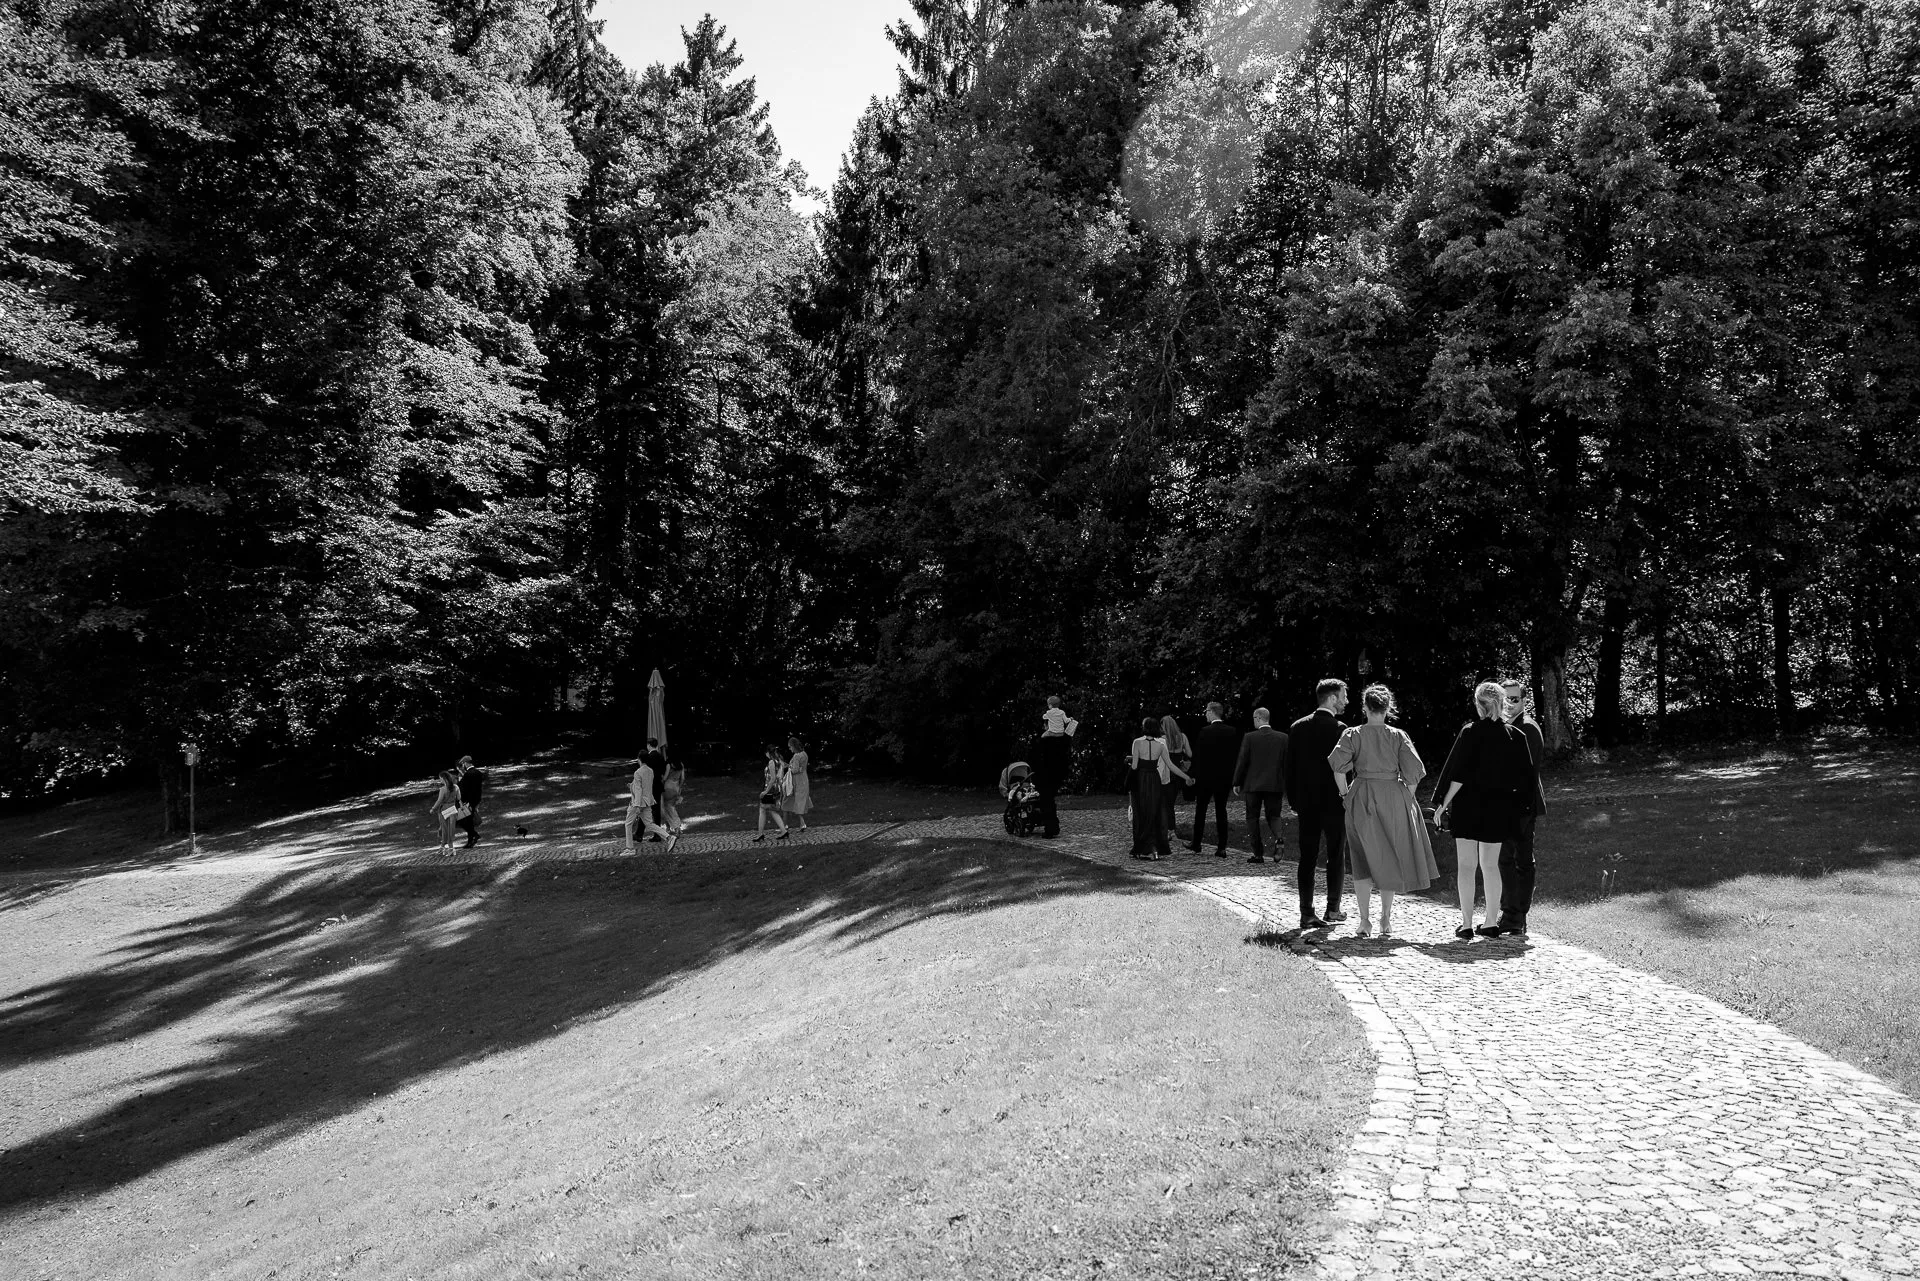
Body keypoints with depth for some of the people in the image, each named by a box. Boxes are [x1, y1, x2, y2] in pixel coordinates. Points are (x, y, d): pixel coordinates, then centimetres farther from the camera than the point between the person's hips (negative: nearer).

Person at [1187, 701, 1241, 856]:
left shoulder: (1205, 731, -12)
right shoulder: (1232, 731, 0)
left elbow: (1198, 755, -10)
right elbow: (1236, 755, 3)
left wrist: (1195, 775, -1)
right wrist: (1232, 777, 10)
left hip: (1206, 777, -3)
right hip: (1224, 778, 3)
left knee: (1200, 810, 10)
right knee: (1221, 811, 7)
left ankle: (1197, 844, 16)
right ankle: (1222, 848, 3)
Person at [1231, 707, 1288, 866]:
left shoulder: (1249, 738, -7)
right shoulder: (1283, 738, 1)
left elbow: (1242, 761, -4)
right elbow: (1287, 762, 3)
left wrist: (1236, 783, 6)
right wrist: (1286, 786, 11)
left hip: (1253, 785, -2)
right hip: (1275, 785, 2)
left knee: (1253, 817, 8)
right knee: (1273, 815, 14)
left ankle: (1258, 854, 5)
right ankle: (1277, 839, -16)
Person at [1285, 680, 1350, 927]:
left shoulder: (1297, 727, 4)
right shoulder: (1339, 729, -12)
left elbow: (1289, 768, 6)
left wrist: (1294, 802, 12)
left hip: (1306, 803, 4)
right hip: (1334, 802, -4)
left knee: (1307, 858, 4)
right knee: (1335, 856, 11)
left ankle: (1307, 913, 2)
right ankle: (1333, 908, 18)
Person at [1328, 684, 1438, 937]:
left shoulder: (1353, 734, -2)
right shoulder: (1398, 736, -1)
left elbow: (1338, 764, -15)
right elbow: (1413, 771, -6)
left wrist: (1345, 794, -4)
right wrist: (1406, 798, 7)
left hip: (1361, 799, -1)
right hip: (1394, 798, 1)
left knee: (1364, 860, 7)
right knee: (1390, 859, 14)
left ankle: (1365, 921, 1)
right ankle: (1386, 919, 18)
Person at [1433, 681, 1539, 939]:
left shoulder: (1470, 732, -11)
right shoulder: (1515, 736, 1)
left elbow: (1459, 775, -15)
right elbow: (1525, 779, 4)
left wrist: (1443, 804, -9)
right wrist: (1518, 803, 16)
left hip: (1469, 806, -4)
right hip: (1498, 808, 4)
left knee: (1466, 865, 2)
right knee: (1490, 865, 13)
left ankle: (1466, 924, 1)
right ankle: (1491, 923, 15)